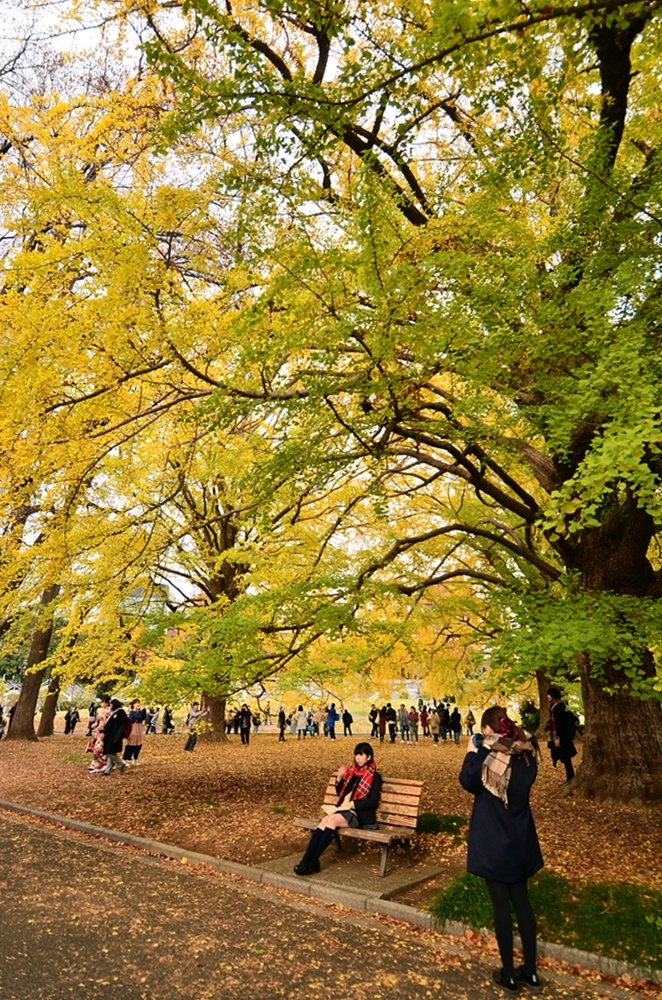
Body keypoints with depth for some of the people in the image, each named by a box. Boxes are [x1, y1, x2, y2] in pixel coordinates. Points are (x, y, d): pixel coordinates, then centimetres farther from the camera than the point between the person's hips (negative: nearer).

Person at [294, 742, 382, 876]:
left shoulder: (374, 776, 1)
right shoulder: (352, 772, 18)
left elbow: (373, 802, -8)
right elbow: (340, 793, 21)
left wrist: (352, 804, -17)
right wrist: (339, 777, 3)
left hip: (358, 814, -5)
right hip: (342, 809, 5)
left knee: (332, 819, -32)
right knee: (323, 822, -26)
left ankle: (312, 861, -30)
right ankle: (306, 860, -33)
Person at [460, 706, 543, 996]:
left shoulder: (488, 754, -21)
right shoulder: (526, 753, -3)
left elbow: (468, 781, -10)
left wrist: (472, 752, -3)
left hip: (493, 841, -5)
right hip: (521, 840, 6)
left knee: (501, 905, 7)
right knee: (522, 901, 17)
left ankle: (508, 976, 18)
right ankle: (530, 972, 27)